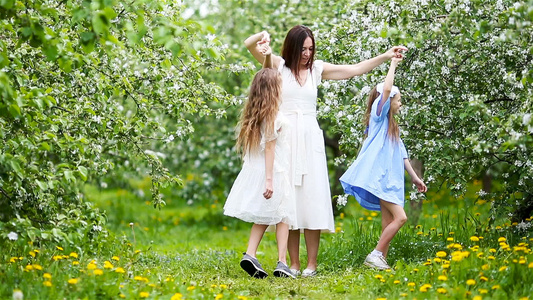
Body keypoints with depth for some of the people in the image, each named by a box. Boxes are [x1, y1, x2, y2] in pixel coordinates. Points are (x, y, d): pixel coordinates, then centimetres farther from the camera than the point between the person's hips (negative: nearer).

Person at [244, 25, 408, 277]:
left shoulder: (317, 69, 11)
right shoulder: (279, 66, 5)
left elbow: (356, 69, 12)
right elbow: (249, 44, -5)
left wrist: (386, 56, 6)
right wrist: (262, 36, -26)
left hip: (310, 138, 2)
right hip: (285, 138, -2)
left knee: (312, 197, -4)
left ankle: (312, 263, 0)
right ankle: (294, 264, 3)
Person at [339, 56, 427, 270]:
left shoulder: (393, 126, 25)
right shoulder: (379, 117, 0)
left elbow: (402, 154, 28)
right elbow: (386, 89, -16)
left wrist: (414, 177, 26)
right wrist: (393, 64, -6)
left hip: (389, 179, 9)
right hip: (378, 177, -9)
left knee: (389, 222, 2)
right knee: (400, 216, -17)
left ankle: (380, 260, 2)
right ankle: (375, 255, -15)